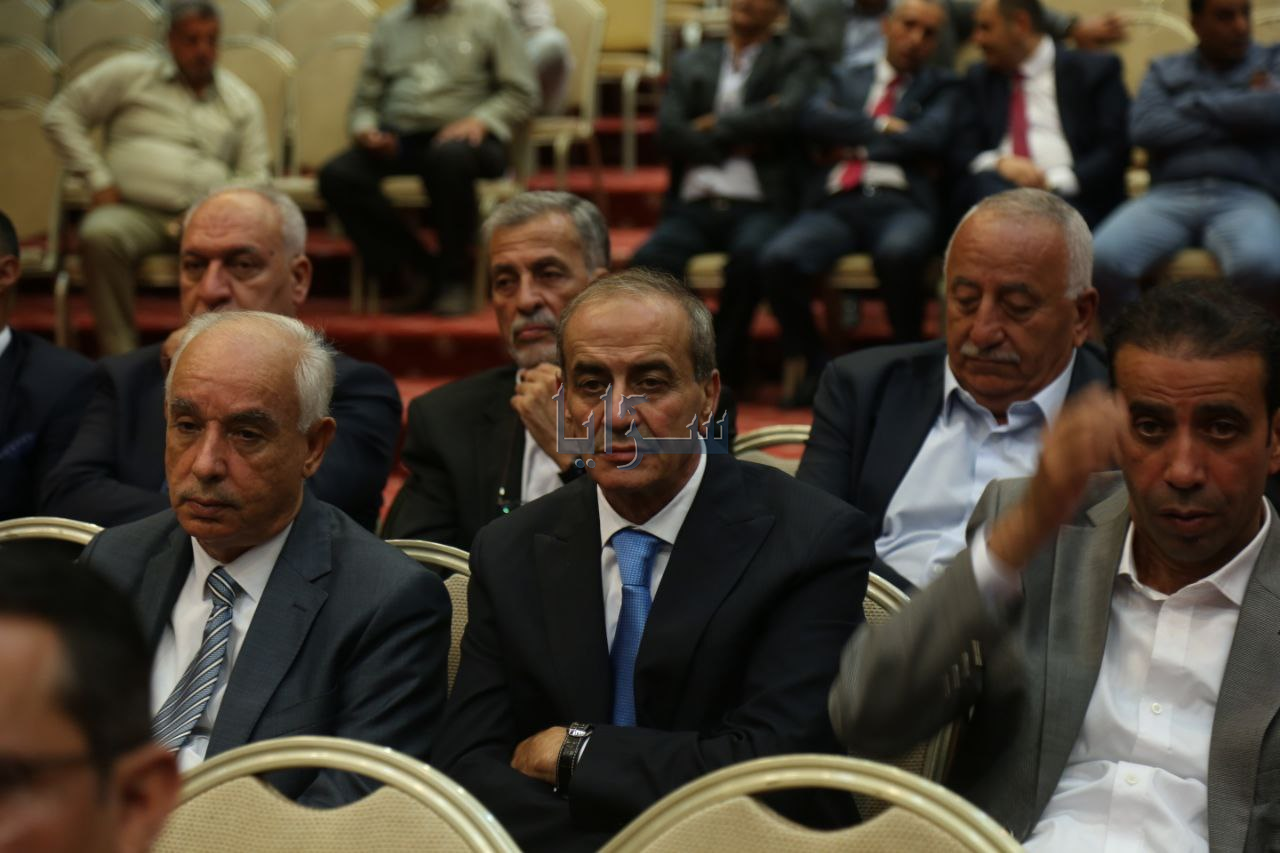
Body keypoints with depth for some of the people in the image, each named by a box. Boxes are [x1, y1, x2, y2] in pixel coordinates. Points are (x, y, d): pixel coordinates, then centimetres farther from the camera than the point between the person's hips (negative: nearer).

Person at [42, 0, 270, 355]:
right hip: (133, 210, -1)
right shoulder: (130, 73, 11)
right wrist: (97, 179, 1)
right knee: (101, 234, -38)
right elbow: (61, 114, 10)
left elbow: (254, 174, 17)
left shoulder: (241, 99, 19)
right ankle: (120, 357, -32)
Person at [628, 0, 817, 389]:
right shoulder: (691, 62, 20)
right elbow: (669, 134, 6)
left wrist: (716, 125, 1)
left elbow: (786, 114, -8)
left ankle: (722, 375, -22)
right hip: (693, 206, 2)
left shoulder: (793, 58, 12)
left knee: (749, 255, -36)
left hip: (758, 206, -2)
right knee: (648, 262, -30)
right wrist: (737, 144, -2)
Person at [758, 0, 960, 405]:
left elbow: (931, 139, 1)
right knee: (778, 258, -29)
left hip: (902, 203, -2)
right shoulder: (845, 79, 26)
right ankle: (810, 367, -8)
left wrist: (853, 141, 4)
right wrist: (882, 128, 1)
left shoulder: (941, 87, 21)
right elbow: (812, 120, 6)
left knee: (899, 253, -39)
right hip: (836, 204, 2)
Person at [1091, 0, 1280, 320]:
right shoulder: (1165, 71, 22)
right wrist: (1237, 112, 3)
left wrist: (1199, 105, 5)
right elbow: (1144, 129, 2)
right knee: (1102, 260, -30)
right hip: (1169, 197, 2)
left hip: (1244, 197, -1)